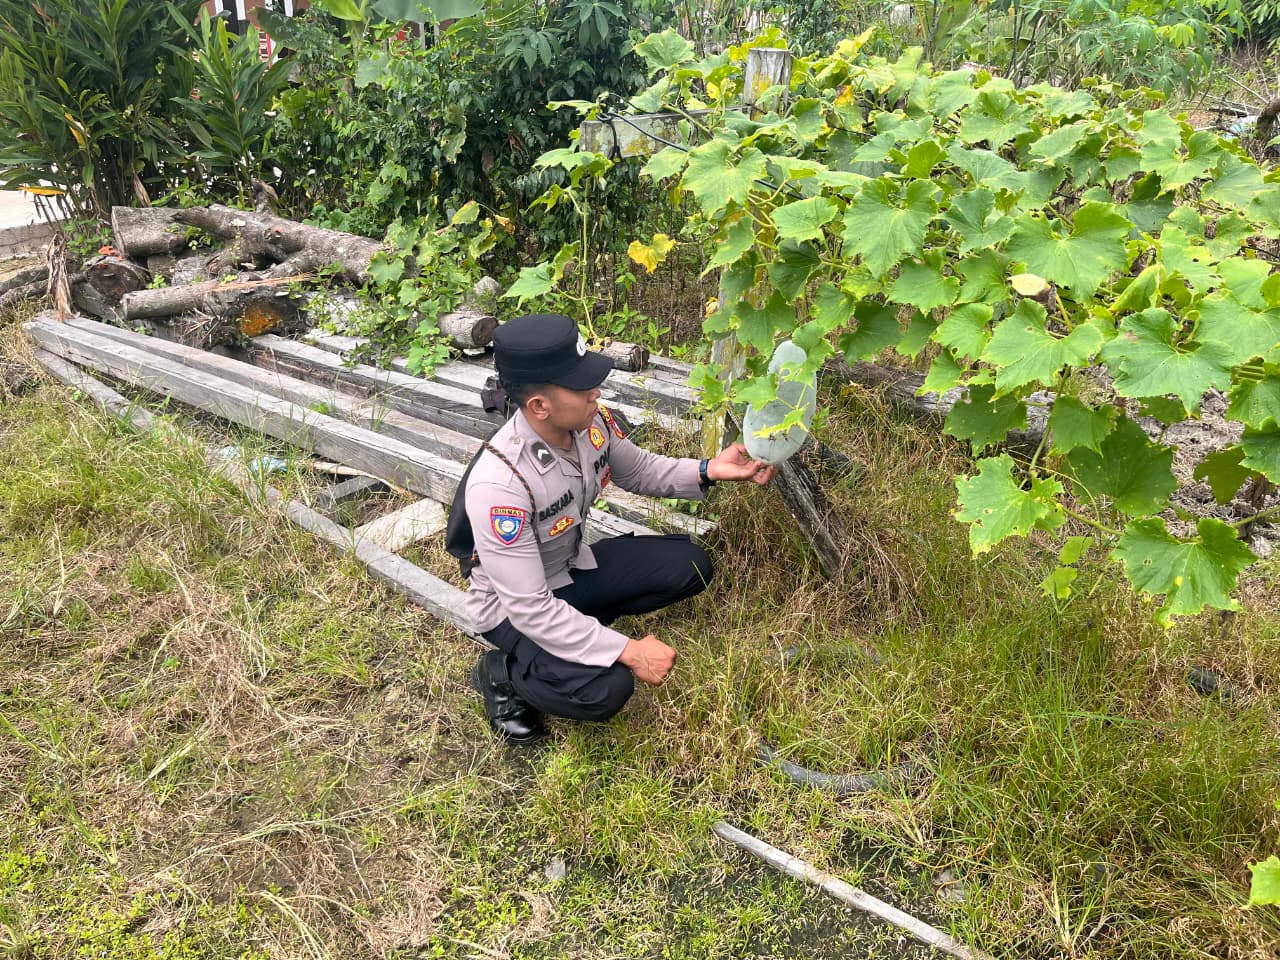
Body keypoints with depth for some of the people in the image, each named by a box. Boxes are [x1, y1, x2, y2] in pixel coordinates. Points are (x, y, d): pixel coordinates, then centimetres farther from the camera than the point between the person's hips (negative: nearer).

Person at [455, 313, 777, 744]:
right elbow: (530, 610, -33)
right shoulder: (499, 483, -37)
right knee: (606, 688, -29)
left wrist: (709, 471, -12)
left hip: (571, 568, 7)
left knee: (690, 566, -2)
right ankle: (502, 672, 1)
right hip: (513, 608, -7)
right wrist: (628, 651, -32)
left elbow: (638, 471, 6)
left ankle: (580, 622, 9)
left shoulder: (592, 421, -17)